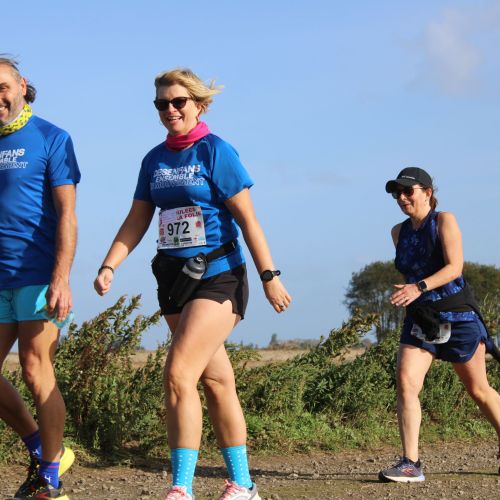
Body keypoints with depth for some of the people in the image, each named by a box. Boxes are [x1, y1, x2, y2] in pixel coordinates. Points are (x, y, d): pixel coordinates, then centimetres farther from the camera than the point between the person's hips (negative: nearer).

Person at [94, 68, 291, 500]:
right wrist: (109, 266, 0)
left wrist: (270, 276, -12)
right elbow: (137, 221, 13)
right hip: (174, 278, 7)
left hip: (217, 276, -7)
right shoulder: (155, 160, 11)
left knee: (179, 374, -17)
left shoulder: (215, 151, -7)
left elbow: (247, 218, -9)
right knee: (216, 380, 11)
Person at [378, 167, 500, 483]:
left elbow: (455, 266, -21)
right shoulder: (399, 232, 8)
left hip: (457, 316, -4)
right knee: (406, 383, -16)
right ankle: (411, 464, -18)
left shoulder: (444, 221, -9)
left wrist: (420, 287, -33)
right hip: (420, 319, 4)